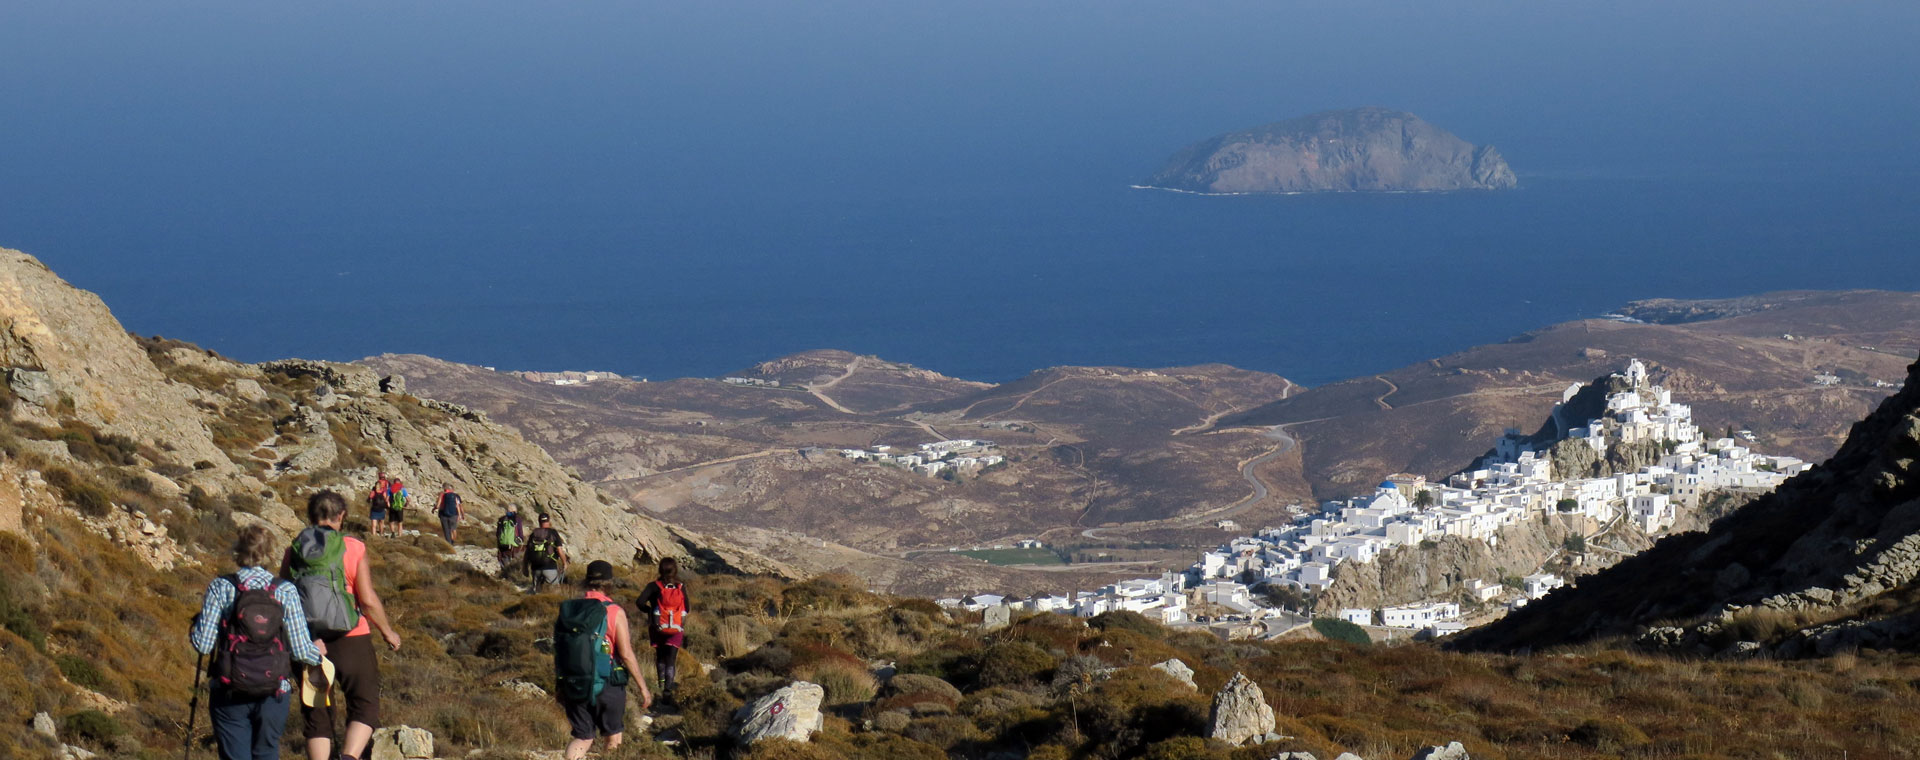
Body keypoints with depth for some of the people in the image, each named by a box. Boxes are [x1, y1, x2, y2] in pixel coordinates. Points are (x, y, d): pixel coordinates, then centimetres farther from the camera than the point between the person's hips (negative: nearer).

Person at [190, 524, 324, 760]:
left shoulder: (221, 588, -5)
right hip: (274, 694, 1)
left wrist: (198, 620, 14)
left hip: (230, 694, -1)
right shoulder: (285, 592, -3)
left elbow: (203, 645, -7)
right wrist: (319, 655, 19)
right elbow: (301, 650, -3)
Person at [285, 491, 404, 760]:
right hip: (351, 638, -3)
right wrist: (387, 631, 7)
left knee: (317, 717, 10)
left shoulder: (294, 551, 3)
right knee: (365, 707, 6)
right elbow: (368, 600, -7)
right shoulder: (353, 548, -5)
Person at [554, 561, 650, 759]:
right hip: (607, 686, -4)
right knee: (614, 736, 14)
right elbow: (626, 655, -12)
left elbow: (558, 652, 6)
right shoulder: (614, 612, -11)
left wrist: (558, 686, 18)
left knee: (582, 737, 12)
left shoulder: (566, 611, 1)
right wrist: (643, 688, -4)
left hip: (573, 688, 4)